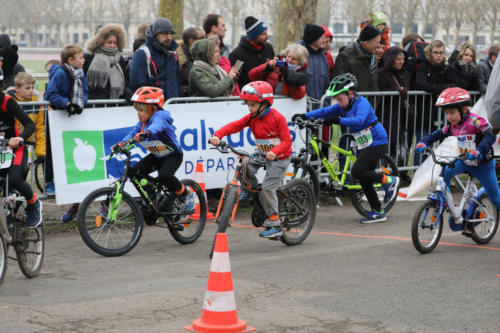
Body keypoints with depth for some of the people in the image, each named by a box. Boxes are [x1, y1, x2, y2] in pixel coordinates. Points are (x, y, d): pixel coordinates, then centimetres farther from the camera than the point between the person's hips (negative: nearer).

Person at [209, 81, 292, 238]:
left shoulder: (277, 118, -19)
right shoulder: (252, 118, -2)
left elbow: (287, 141, -22)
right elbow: (234, 126, -12)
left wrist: (274, 152, -40)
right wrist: (217, 135, -28)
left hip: (279, 158, -7)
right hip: (262, 154, 7)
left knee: (267, 188, -15)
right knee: (245, 164, -20)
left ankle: (274, 224, -7)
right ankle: (252, 188, 8)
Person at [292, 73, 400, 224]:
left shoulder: (362, 103, -19)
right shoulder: (343, 106, 4)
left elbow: (359, 120, -38)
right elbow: (325, 111, -4)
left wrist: (338, 120, -48)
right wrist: (304, 116, -17)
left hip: (377, 143, -9)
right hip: (364, 145, 9)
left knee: (357, 172, -20)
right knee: (363, 178, 8)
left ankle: (388, 180, -3)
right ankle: (378, 212, 17)